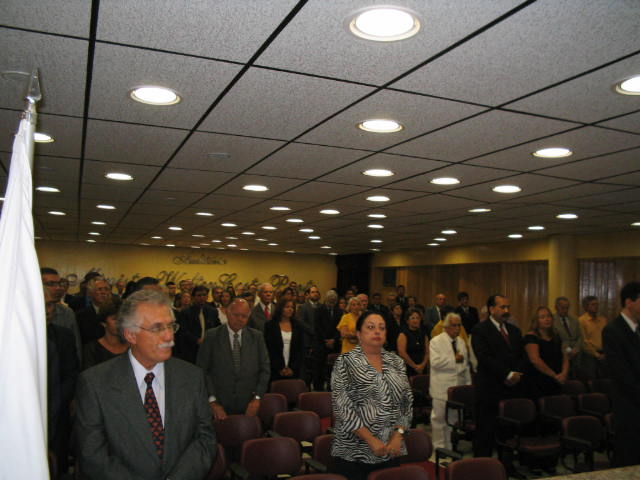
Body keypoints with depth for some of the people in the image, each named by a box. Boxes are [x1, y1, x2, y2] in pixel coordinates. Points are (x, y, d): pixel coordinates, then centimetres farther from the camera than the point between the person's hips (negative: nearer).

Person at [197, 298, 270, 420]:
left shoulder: (257, 336, 5)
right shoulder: (212, 336, -1)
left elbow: (265, 369, 5)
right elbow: (202, 371, -4)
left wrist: (257, 398, -5)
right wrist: (212, 401, -11)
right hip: (220, 406, -1)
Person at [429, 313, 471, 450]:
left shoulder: (462, 342, 15)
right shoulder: (435, 342, -6)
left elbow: (466, 365, 20)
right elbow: (435, 362, -17)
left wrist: (468, 383, 14)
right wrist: (454, 359, -16)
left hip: (458, 386, 6)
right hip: (442, 388, -5)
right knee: (439, 418, 3)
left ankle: (450, 447, 21)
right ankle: (439, 447, 15)